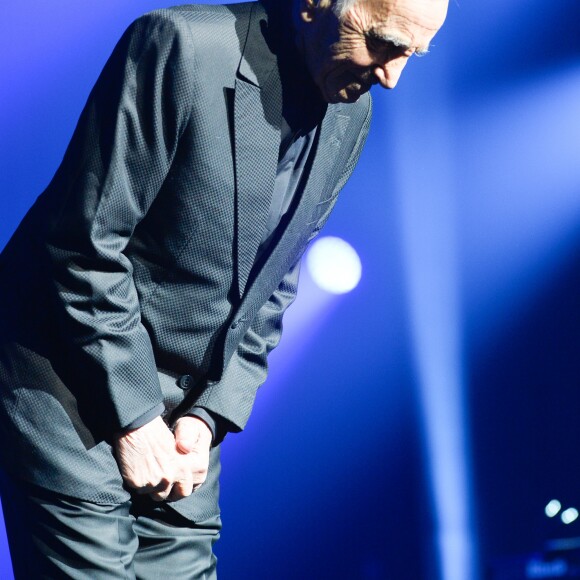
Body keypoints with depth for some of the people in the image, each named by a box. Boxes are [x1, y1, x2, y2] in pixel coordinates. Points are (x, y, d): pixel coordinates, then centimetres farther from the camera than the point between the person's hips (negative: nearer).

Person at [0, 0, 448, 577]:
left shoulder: (350, 115, 2)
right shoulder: (180, 47, -20)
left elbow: (273, 284, 8)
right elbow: (86, 245, -19)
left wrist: (211, 414, -3)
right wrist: (133, 415, -16)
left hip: (185, 403, 6)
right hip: (72, 384, -6)